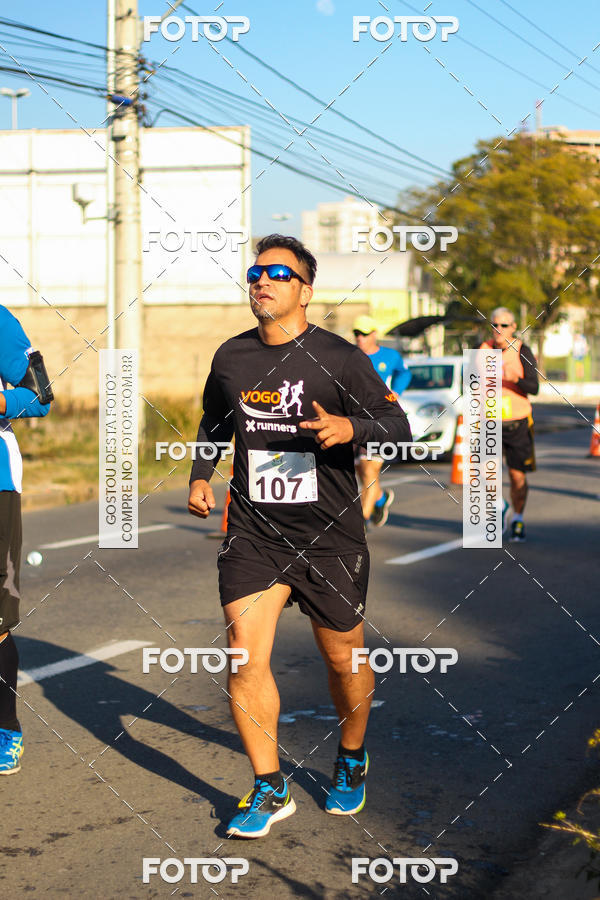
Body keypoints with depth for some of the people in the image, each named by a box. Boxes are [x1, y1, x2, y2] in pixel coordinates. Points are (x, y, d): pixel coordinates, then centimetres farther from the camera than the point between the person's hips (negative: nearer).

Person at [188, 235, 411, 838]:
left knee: (343, 658, 10)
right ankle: (270, 790, 5)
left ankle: (351, 763, 38)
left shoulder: (339, 358, -6)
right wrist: (200, 477, 10)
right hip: (252, 534, 2)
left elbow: (398, 427, -6)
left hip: (330, 536, -2)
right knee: (245, 657, -10)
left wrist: (348, 427, -25)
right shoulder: (230, 358, 7)